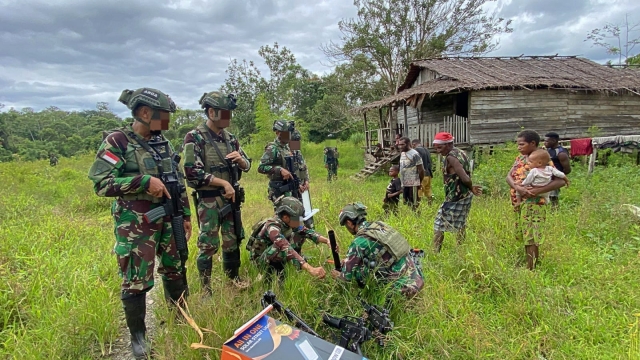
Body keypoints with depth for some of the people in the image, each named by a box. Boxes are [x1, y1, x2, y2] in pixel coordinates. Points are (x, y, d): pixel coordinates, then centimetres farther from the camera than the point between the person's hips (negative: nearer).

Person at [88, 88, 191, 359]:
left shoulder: (162, 142, 9)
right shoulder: (117, 141, -10)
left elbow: (179, 182, 14)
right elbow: (101, 184, -17)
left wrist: (185, 215, 13)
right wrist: (144, 181, -23)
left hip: (168, 220, 6)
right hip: (136, 225, -6)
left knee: (175, 271, 17)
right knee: (136, 280, 4)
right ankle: (137, 335, 24)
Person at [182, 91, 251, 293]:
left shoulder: (229, 137, 8)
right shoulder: (194, 138, -10)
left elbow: (247, 165, 15)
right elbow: (193, 172, -17)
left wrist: (240, 159, -9)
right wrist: (223, 182, -19)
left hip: (231, 197, 6)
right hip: (208, 200, -6)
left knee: (232, 240, 16)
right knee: (208, 245, 1)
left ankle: (233, 277, 34)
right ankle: (205, 288, 15)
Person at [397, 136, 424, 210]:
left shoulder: (414, 154, -12)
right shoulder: (402, 153, 12)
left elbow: (421, 170, -11)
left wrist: (420, 182, -2)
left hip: (413, 184, -8)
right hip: (404, 184, 8)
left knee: (414, 205, -3)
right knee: (406, 204, 14)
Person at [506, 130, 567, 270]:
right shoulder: (520, 158, 10)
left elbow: (560, 181, -19)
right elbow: (509, 176, -2)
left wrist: (538, 190, -28)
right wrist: (517, 187, -22)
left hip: (533, 204, -7)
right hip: (519, 203, 8)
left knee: (531, 239, -6)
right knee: (523, 237, 16)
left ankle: (531, 269, 1)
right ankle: (528, 265, 30)